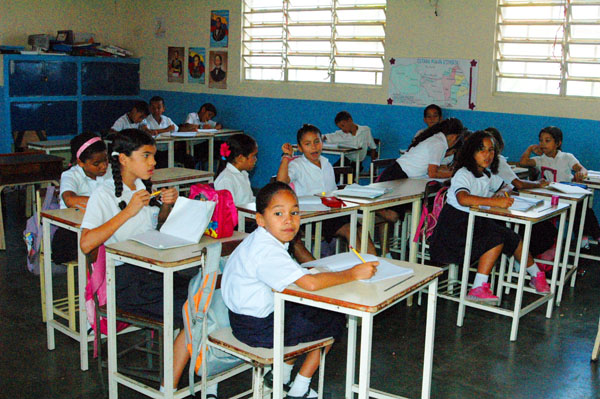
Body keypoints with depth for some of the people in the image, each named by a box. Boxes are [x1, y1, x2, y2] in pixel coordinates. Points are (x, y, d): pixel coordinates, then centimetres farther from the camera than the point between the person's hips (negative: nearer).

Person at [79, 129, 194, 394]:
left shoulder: (143, 188, 14)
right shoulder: (105, 195, -6)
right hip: (126, 280, -7)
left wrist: (167, 205, 8)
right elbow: (86, 244, -19)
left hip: (154, 271, 7)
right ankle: (169, 389, -7)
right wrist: (128, 211, -18)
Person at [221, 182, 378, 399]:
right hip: (258, 328, -10)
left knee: (313, 311, 27)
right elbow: (310, 283, -37)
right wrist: (352, 274, -26)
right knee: (335, 321, 3)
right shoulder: (267, 252, -29)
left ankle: (281, 376, 33)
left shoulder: (259, 241, 4)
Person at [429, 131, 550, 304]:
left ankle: (536, 275, 24)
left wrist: (503, 194, -1)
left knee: (512, 238, 3)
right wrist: (495, 202, -44)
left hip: (477, 222, 8)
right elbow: (463, 199, -39)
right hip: (455, 225, -8)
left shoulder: (487, 173, 8)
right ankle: (478, 288, -25)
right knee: (496, 239, -24)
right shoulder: (464, 174, -19)